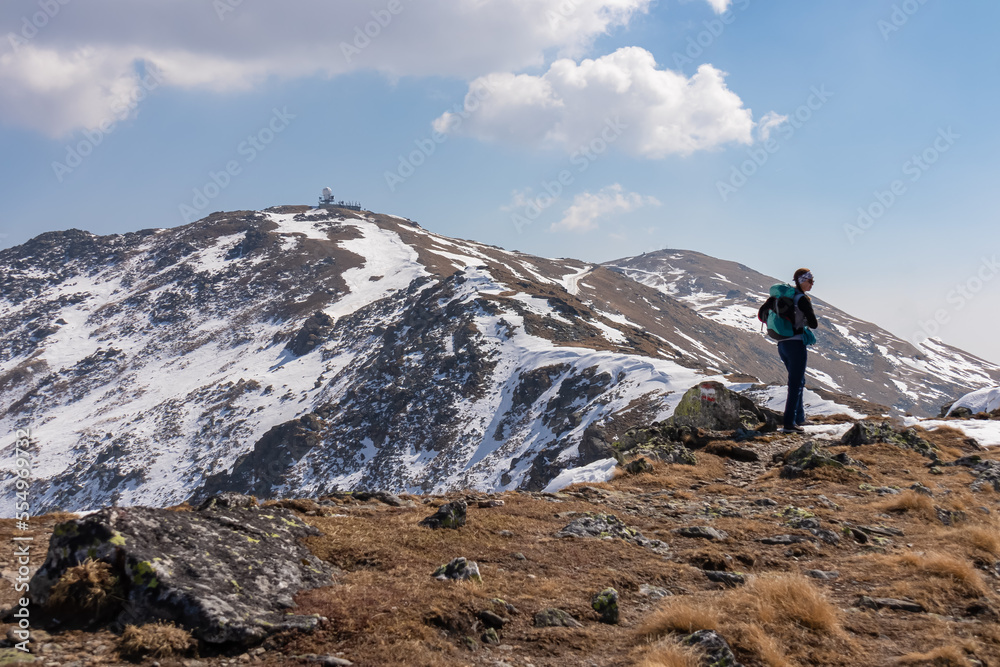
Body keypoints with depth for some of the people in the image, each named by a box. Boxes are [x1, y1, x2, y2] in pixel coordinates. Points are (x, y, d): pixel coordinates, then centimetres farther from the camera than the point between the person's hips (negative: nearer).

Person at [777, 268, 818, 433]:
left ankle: (799, 417, 30)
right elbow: (814, 324, -14)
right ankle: (789, 423, -8)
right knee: (795, 384, -6)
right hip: (796, 344, -9)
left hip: (782, 344, 9)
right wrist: (806, 321, 10)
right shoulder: (803, 299, -13)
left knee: (798, 381, 22)